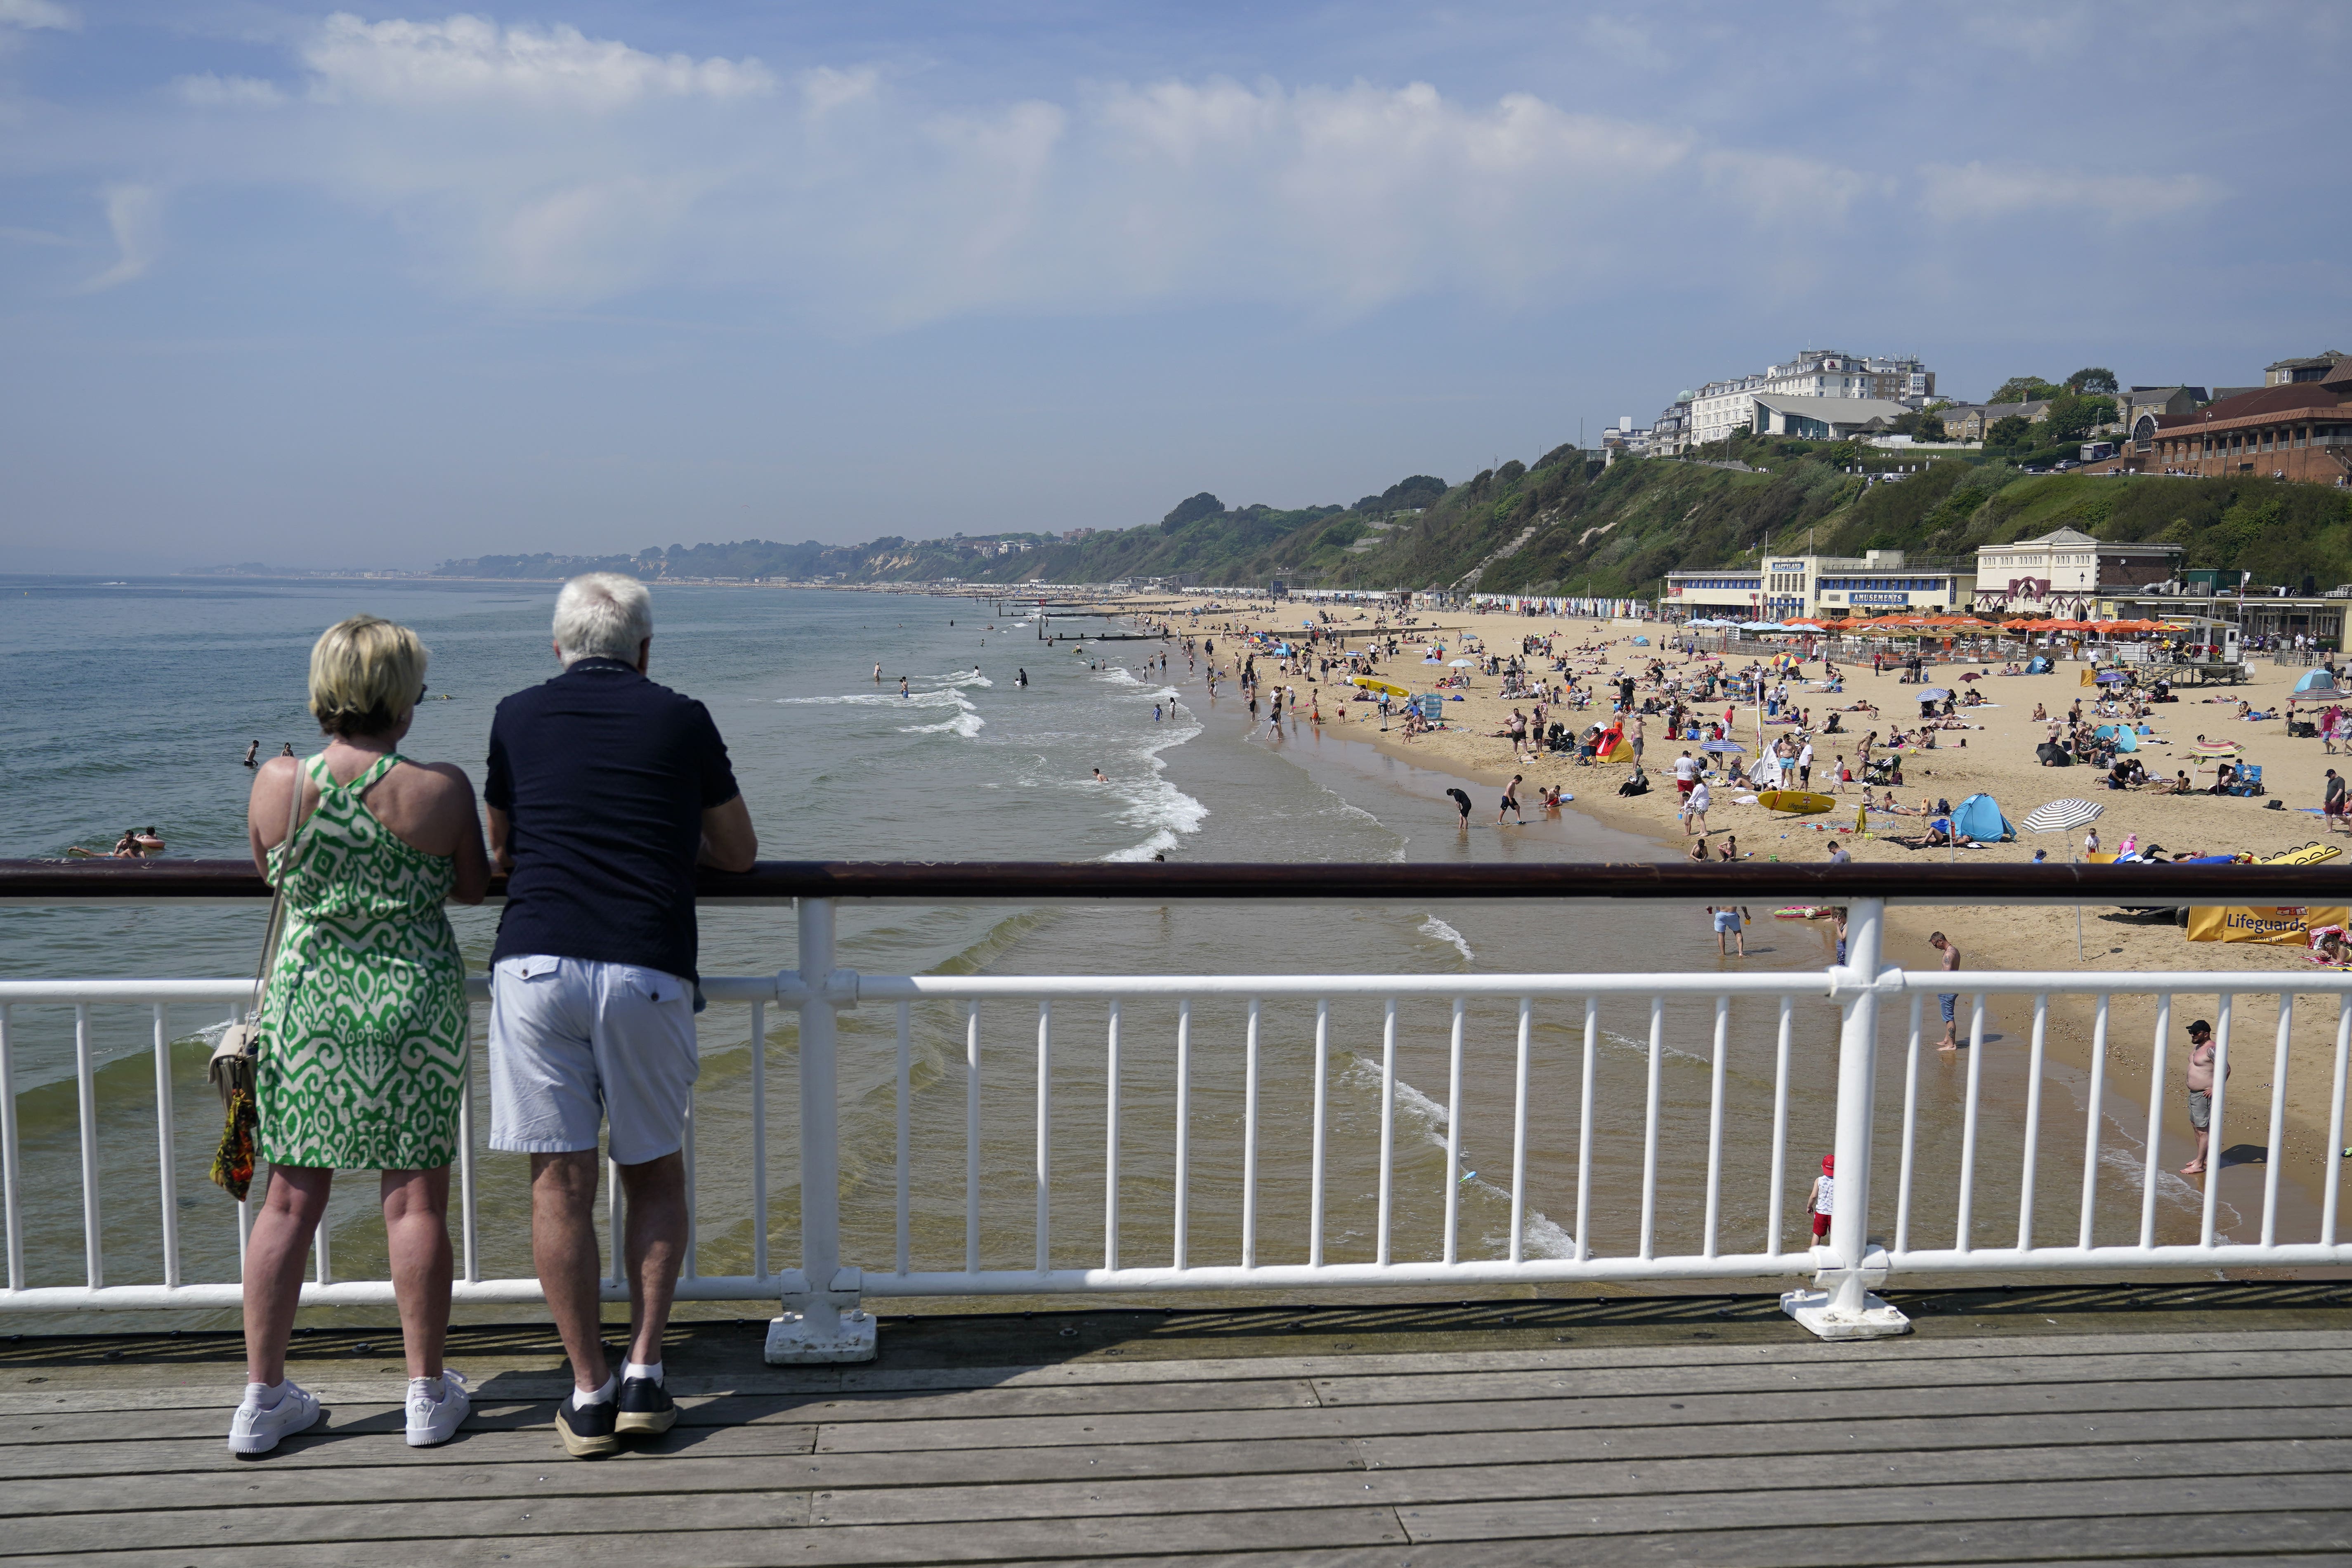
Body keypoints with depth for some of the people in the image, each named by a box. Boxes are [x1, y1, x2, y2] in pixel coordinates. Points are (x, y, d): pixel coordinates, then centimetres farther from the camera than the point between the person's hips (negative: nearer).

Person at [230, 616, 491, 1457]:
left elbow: (271, 874, 12)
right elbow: (475, 887, 2)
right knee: (416, 1200, 7)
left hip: (307, 1000, 2)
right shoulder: (439, 787, -12)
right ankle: (427, 1393, 18)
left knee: (290, 1199, 12)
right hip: (415, 1001, -2)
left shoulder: (278, 782, -5)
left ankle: (262, 1397, 20)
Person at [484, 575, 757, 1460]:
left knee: (560, 1183, 6)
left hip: (534, 964, 1)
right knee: (656, 1175, 15)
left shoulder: (519, 717, 12)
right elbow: (739, 853, 18)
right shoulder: (681, 720, 8)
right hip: (648, 972, 0)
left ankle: (588, 1396, 9)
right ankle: (643, 1372, 10)